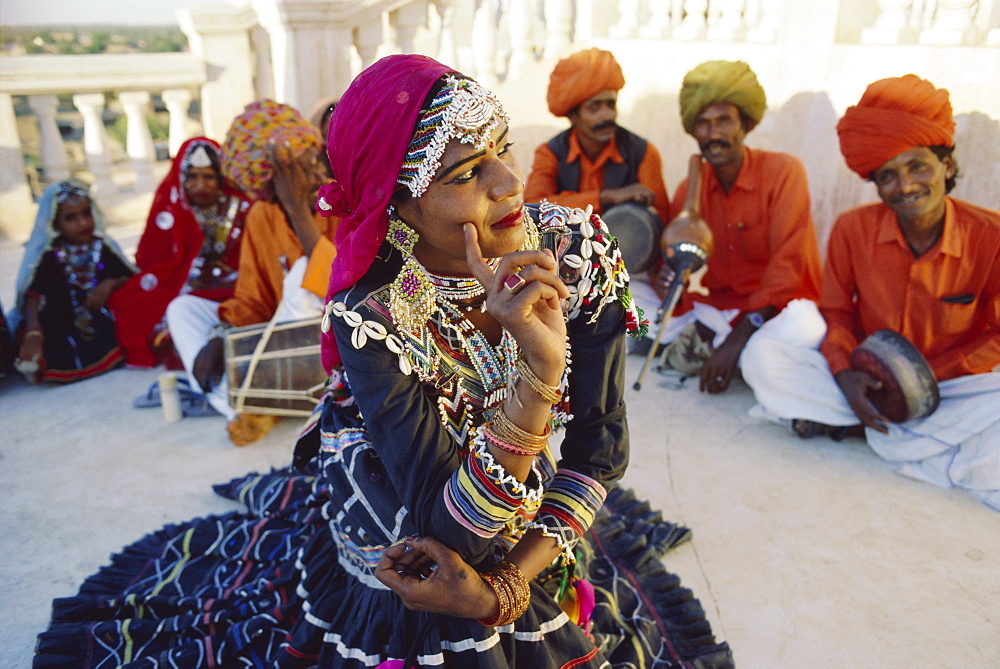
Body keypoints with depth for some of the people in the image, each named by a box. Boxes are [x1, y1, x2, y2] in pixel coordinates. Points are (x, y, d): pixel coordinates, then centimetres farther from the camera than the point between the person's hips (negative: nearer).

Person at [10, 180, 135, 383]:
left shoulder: (102, 247, 2)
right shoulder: (48, 255, -7)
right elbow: (32, 296, -20)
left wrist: (111, 283, -25)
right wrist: (33, 332, -38)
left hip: (103, 323, 1)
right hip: (66, 325, -1)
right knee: (53, 285, -27)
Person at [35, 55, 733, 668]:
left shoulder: (581, 249, -23)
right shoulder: (371, 314, -33)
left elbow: (600, 448, -15)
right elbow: (458, 533, -34)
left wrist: (506, 584, -20)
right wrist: (539, 371, -47)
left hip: (535, 537, 4)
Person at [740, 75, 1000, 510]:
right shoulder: (853, 229, -10)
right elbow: (836, 313, -1)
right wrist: (844, 372, -19)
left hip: (951, 379, -1)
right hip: (867, 377, 1)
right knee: (762, 357, -22)